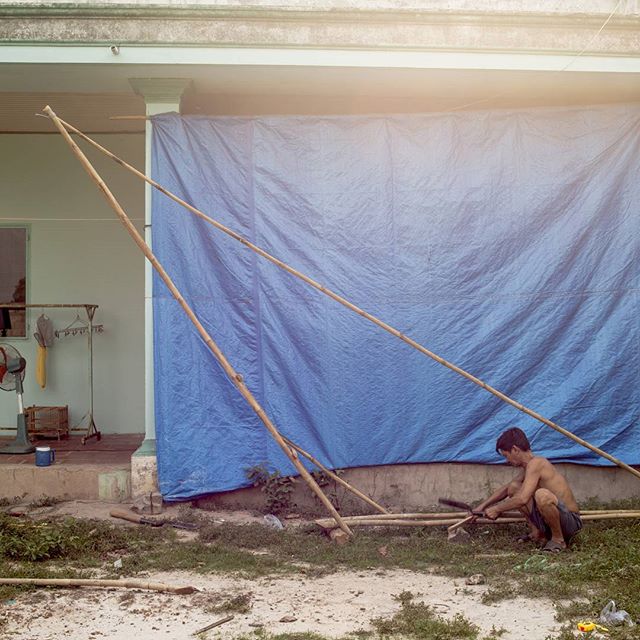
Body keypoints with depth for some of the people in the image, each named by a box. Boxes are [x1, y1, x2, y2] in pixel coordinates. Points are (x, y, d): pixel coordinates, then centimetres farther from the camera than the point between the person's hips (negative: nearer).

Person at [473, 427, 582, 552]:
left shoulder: (535, 463, -19)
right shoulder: (529, 466, 11)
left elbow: (522, 499, -29)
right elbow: (506, 488, 25)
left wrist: (496, 509, -14)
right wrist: (482, 507, 19)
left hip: (571, 521, -9)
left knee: (542, 495, -38)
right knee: (514, 488, 7)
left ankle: (558, 540, -14)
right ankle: (537, 533, 8)